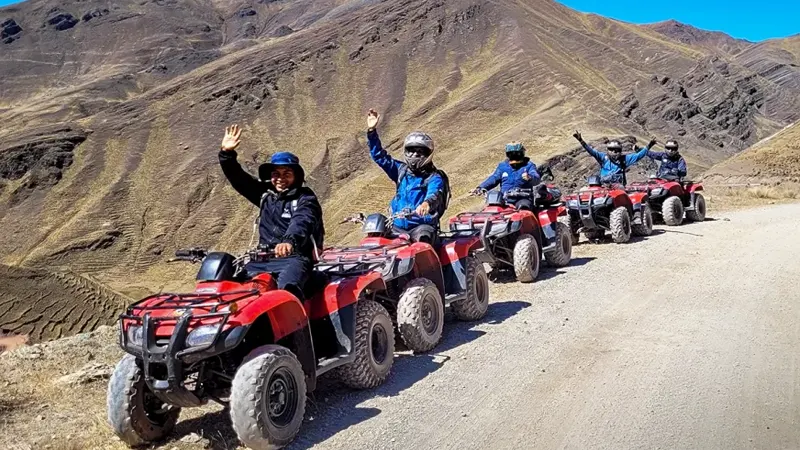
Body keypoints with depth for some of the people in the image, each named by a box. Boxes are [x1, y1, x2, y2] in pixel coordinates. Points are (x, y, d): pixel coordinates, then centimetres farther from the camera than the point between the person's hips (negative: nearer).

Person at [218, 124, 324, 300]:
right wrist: (226, 154, 3)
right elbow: (238, 178, 20)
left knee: (287, 289, -38)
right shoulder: (265, 193, 20)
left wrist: (289, 241, -42)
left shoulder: (305, 198, 0)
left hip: (294, 258, -6)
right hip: (263, 258, 6)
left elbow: (302, 222, -20)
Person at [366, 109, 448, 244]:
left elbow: (435, 194, -23)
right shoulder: (402, 170, 14)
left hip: (422, 226, -5)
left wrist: (427, 203, -48)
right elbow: (380, 156, 18)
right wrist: (372, 131, 8)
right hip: (397, 226, 5)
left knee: (422, 239, -34)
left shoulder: (434, 177, -3)